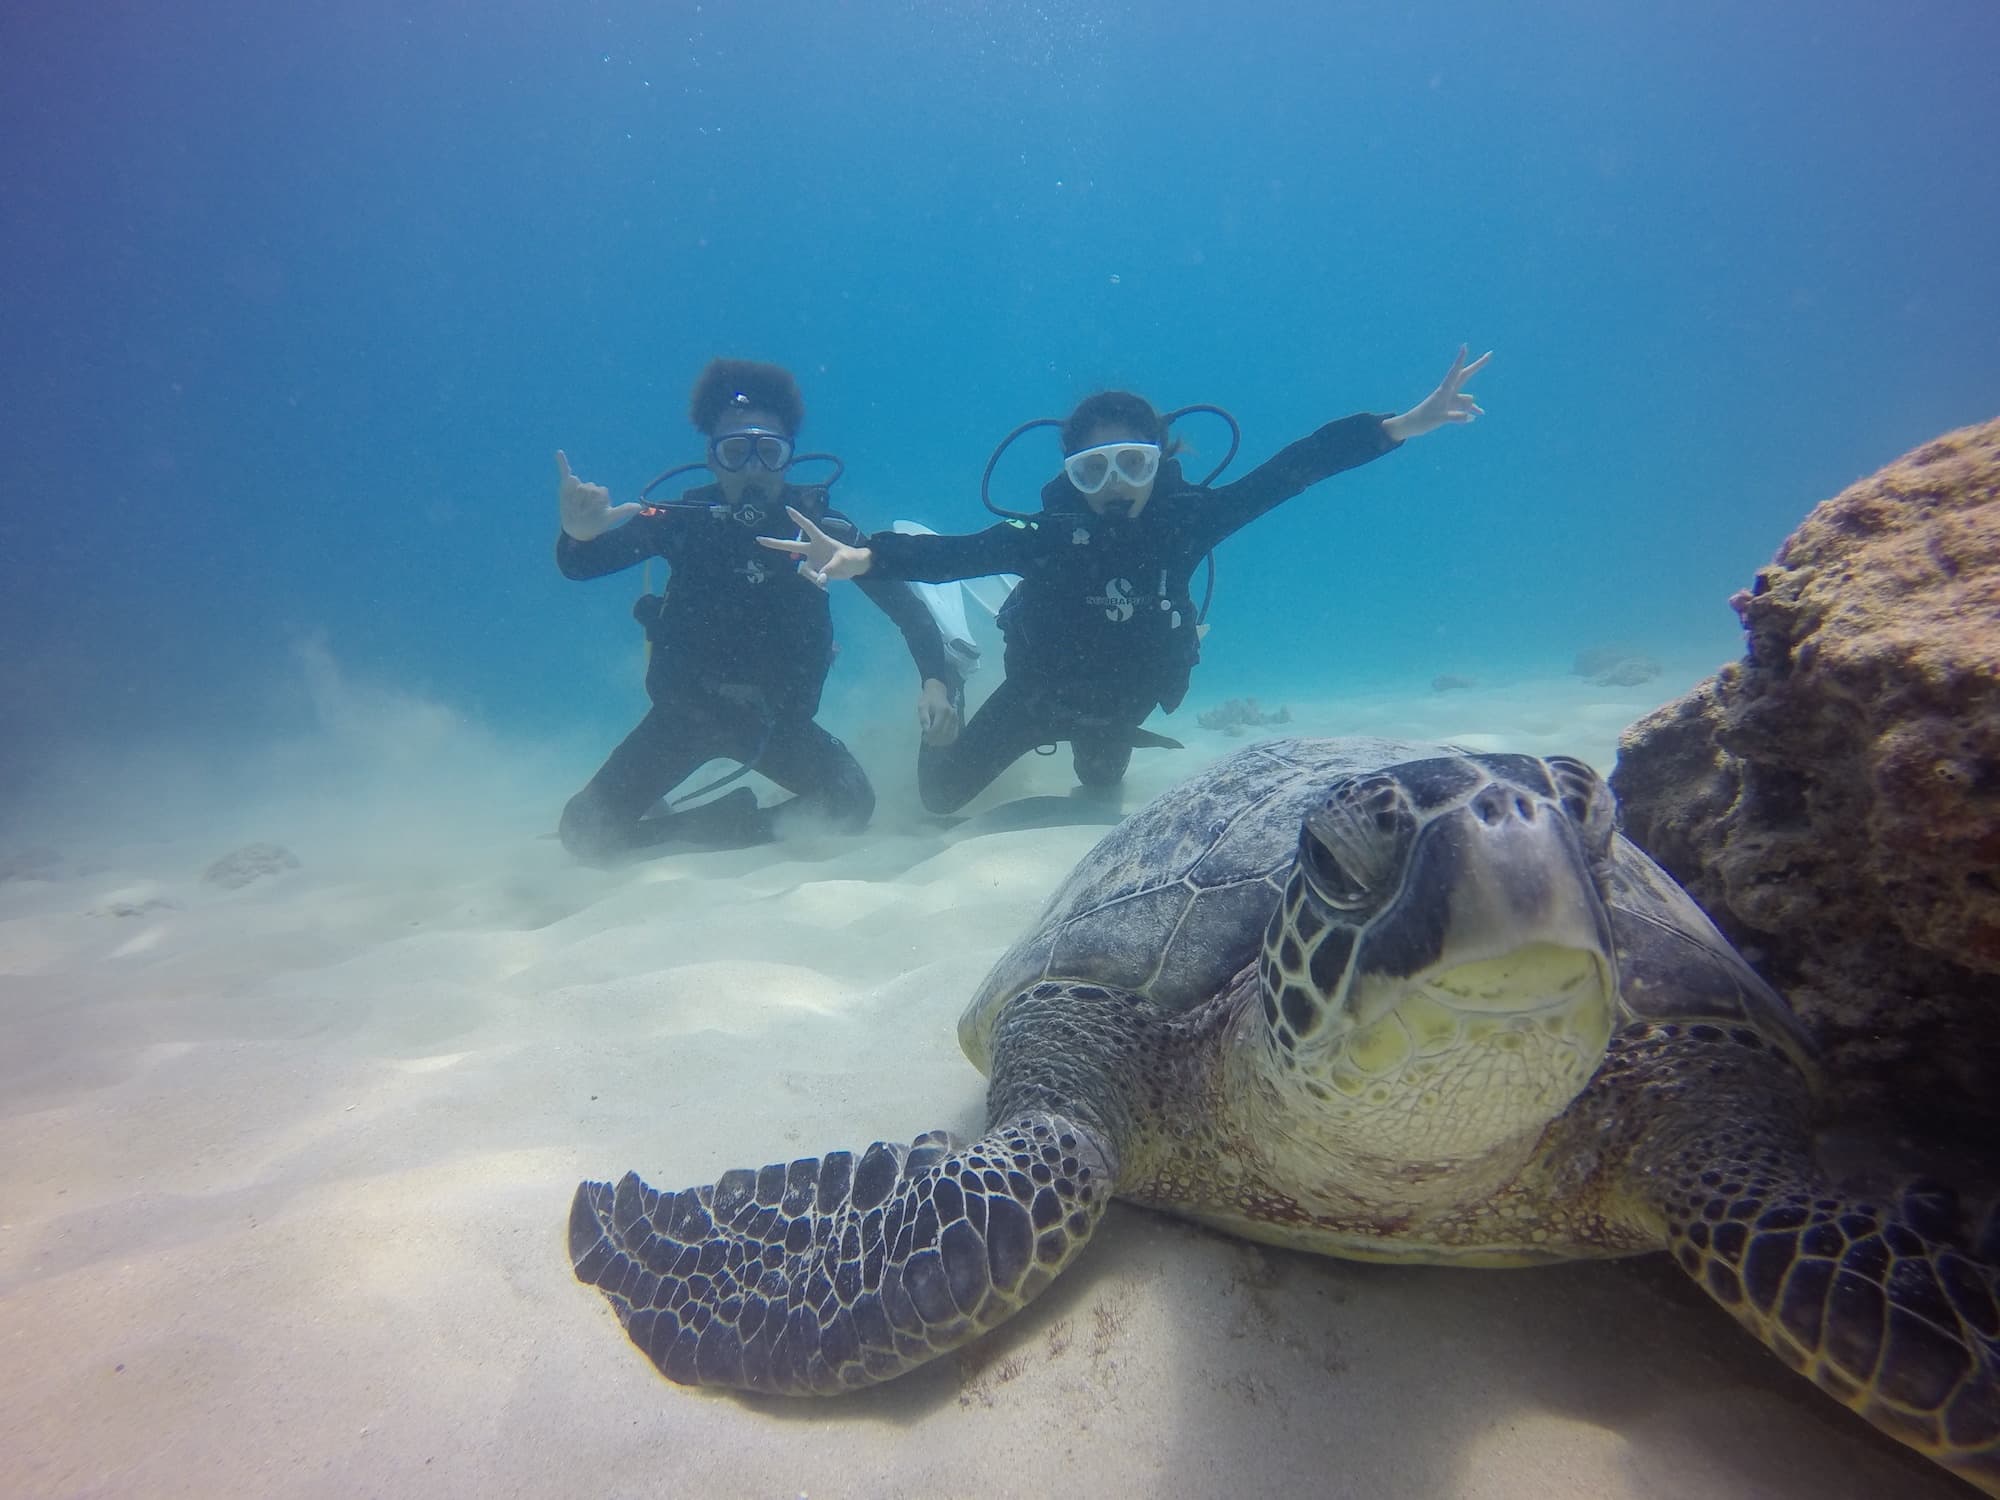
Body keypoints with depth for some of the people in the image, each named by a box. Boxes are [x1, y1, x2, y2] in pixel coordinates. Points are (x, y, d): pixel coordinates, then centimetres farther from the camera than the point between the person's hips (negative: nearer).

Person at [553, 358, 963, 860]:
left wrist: (937, 680, -31)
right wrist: (578, 534, -45)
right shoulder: (686, 519, -17)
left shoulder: (819, 526, -16)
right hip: (687, 709, 0)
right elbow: (580, 565, -20)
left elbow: (904, 606, -14)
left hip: (778, 715, 1)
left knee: (853, 806, -19)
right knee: (584, 832, -10)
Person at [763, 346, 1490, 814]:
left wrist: (1406, 423, -34)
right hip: (1041, 689, -2)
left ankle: (1090, 748, 66)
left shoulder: (1187, 518, -28)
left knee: (1102, 786, 31)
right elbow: (953, 554, -47)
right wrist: (863, 557, -66)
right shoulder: (1045, 534, -34)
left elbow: (1291, 469, -29)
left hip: (1123, 697, 3)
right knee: (940, 795, 6)